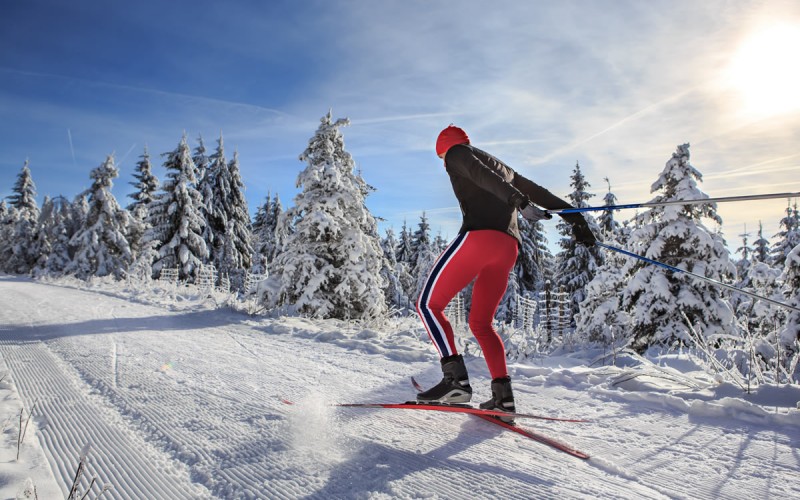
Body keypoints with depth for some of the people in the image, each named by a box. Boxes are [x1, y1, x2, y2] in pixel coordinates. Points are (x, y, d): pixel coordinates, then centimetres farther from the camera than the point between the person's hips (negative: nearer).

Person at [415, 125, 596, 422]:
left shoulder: (456, 152, 13)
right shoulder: (502, 167, 35)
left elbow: (481, 175, -8)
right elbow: (536, 191, 28)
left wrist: (519, 202, -21)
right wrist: (573, 216, 25)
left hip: (478, 237, -7)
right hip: (509, 248, 8)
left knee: (429, 304, 0)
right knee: (481, 323, 14)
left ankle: (455, 378, -14)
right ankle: (503, 395, 3)